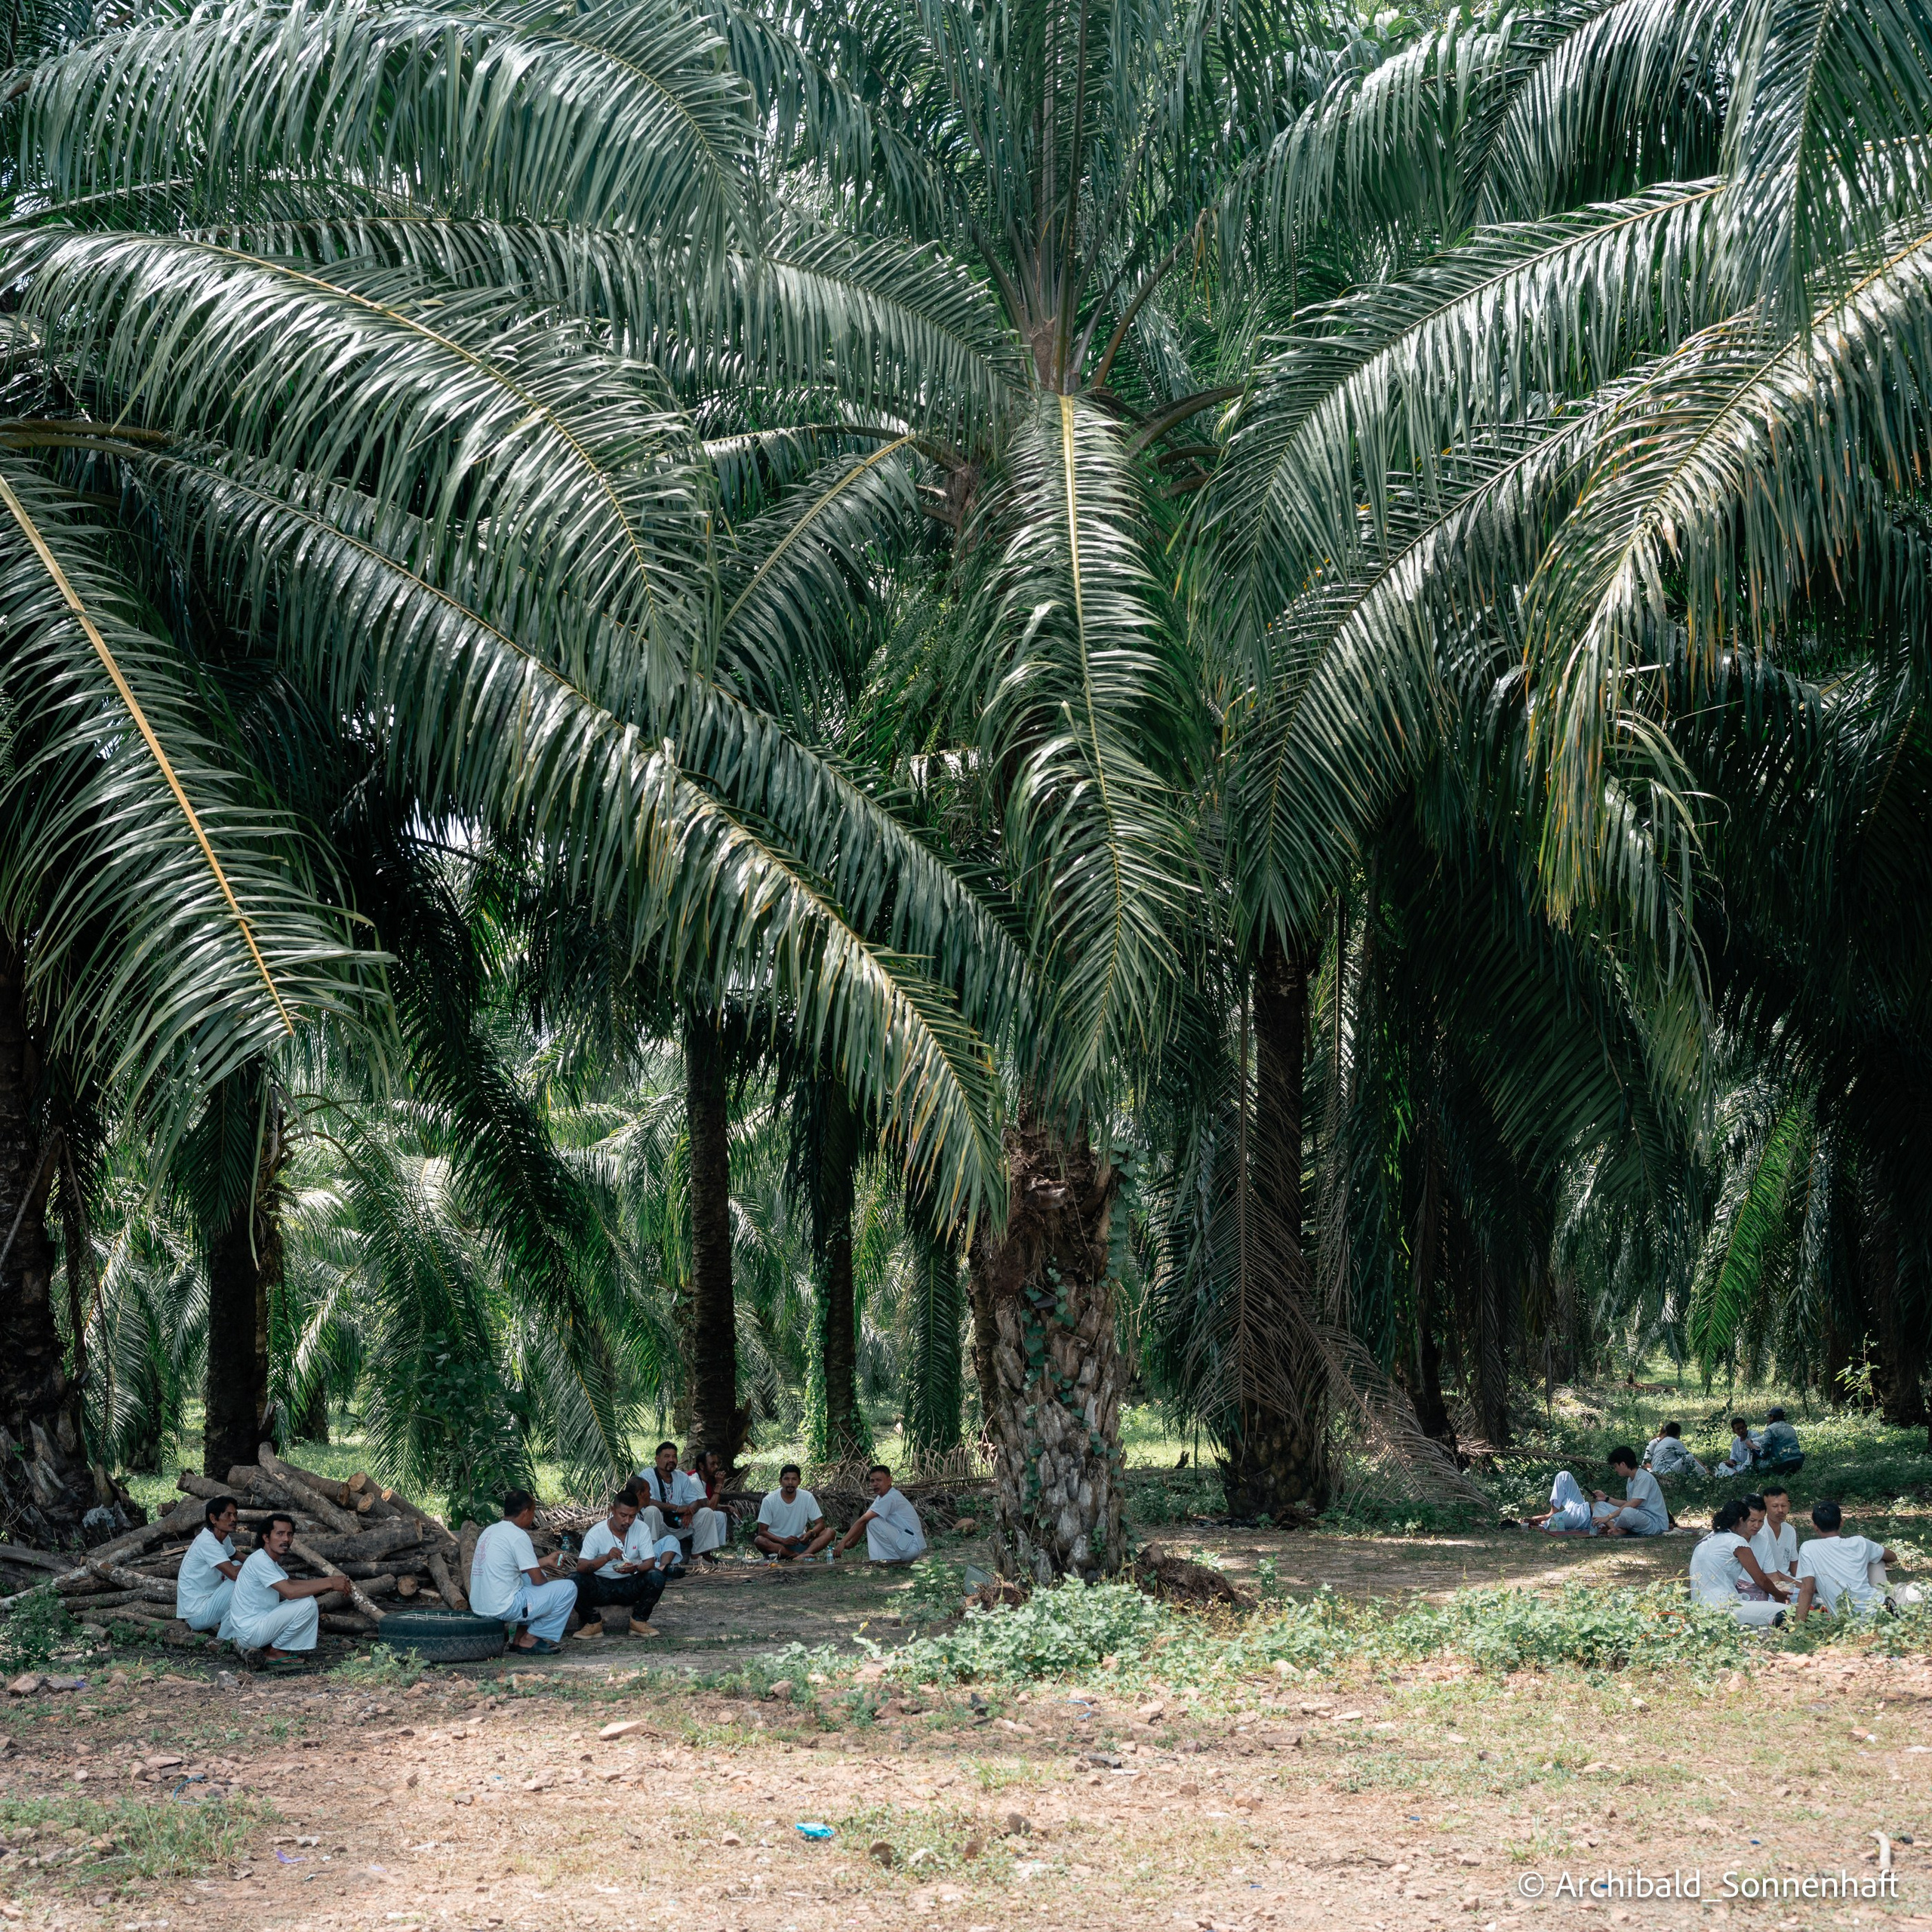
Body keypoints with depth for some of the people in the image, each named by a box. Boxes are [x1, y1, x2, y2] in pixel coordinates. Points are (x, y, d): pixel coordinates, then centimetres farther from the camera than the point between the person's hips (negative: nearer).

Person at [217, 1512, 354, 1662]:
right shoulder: (260, 1561, -19)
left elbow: (292, 1583, 16)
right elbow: (290, 1591, -28)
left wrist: (329, 1581, 1)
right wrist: (330, 1583, -25)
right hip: (250, 1632, -10)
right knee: (308, 1605, -18)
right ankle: (276, 1651, -3)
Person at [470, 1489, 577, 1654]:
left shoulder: (490, 1531, 12)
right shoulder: (518, 1536, -15)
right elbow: (538, 1581, -11)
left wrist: (545, 1561, 33)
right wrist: (550, 1582, 10)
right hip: (504, 1608, -9)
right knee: (568, 1588, -2)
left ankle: (520, 1636, 22)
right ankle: (531, 1639, 4)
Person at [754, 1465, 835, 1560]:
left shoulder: (807, 1497, -4)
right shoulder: (769, 1501, -9)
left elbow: (820, 1524, 0)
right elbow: (762, 1531, -8)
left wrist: (810, 1534, -23)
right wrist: (783, 1540, -24)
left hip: (799, 1543, 2)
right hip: (777, 1544, -2)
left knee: (830, 1532, -19)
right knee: (759, 1541, -34)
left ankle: (800, 1556, -42)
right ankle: (804, 1556, -34)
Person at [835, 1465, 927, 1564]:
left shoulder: (890, 1498, -18)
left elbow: (863, 1521, -20)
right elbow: (863, 1521, 12)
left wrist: (843, 1543, -21)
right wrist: (852, 1542, 5)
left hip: (912, 1547, -10)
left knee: (873, 1522, -17)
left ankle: (893, 1558, -11)